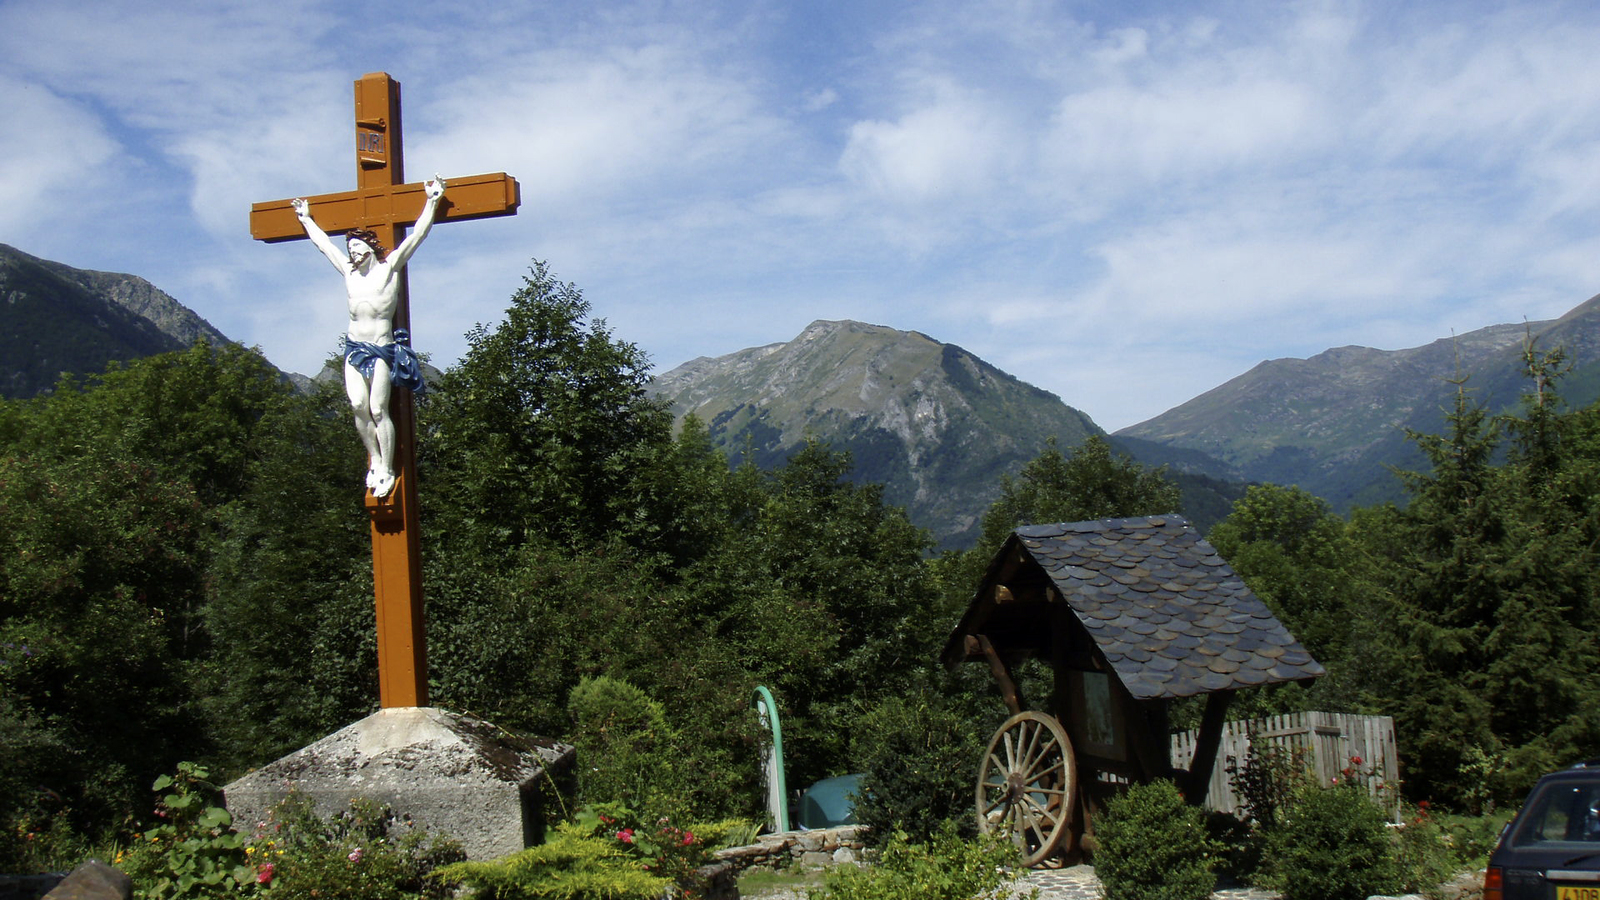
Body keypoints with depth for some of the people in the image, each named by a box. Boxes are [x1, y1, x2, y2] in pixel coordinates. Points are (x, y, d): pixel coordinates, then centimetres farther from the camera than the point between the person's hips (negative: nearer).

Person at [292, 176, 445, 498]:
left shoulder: (389, 267, 3)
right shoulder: (348, 271, 16)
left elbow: (418, 234, 1)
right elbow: (322, 242, 30)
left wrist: (432, 202, 0)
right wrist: (305, 218, 40)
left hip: (382, 348, -4)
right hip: (354, 347, 4)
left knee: (378, 409, -10)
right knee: (358, 405, -10)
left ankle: (387, 470, -4)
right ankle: (375, 461, 2)